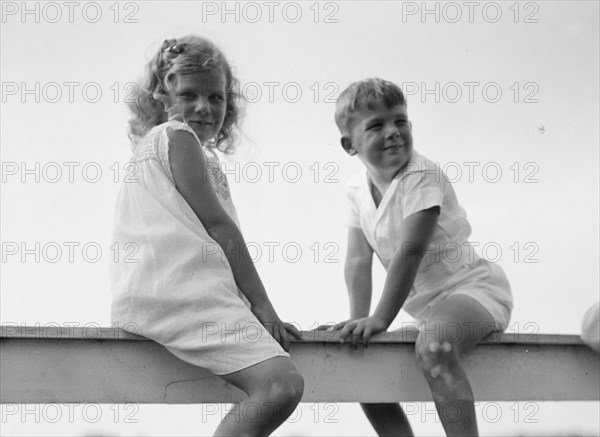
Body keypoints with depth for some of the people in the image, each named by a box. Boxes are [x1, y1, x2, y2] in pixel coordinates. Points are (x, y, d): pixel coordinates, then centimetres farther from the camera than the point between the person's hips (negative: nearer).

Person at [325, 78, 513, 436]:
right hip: (423, 304, 9)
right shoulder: (358, 191, 2)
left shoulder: (422, 176, -20)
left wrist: (381, 318, -26)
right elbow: (358, 259, -2)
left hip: (473, 287, -9)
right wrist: (358, 320, -15)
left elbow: (410, 251, -26)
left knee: (433, 344, -38)